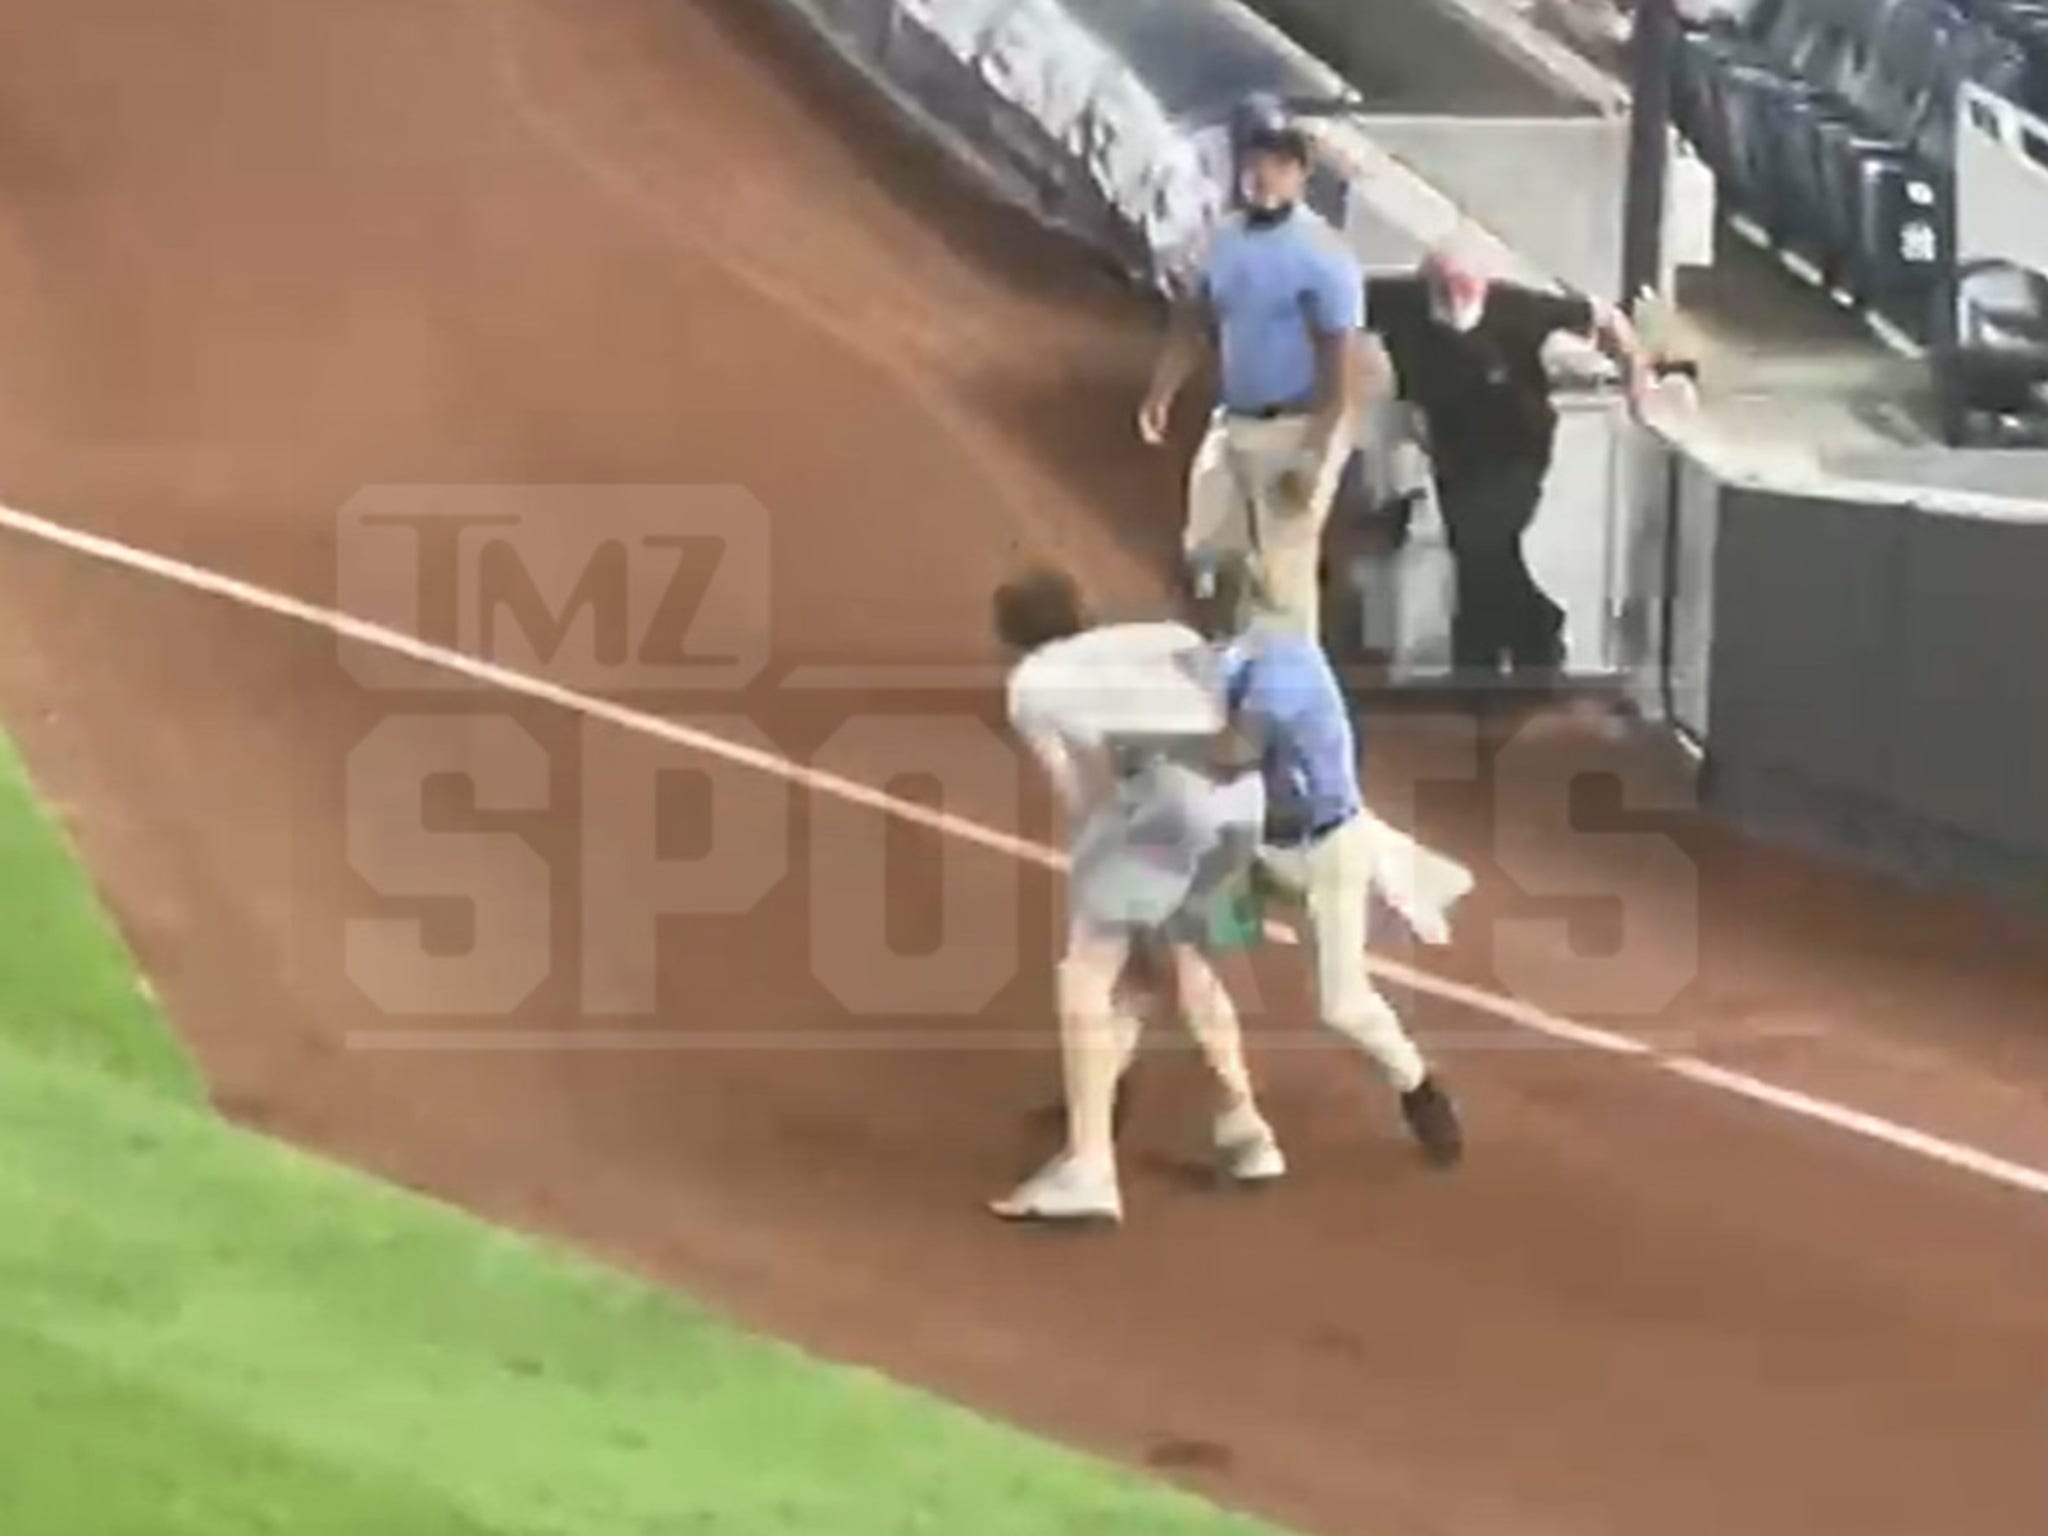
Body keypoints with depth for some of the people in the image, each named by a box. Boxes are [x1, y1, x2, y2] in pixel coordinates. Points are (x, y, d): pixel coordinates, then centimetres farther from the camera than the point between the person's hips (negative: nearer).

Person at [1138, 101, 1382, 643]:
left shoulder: (1320, 255, -18)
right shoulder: (1226, 238, 5)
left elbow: (1342, 362, -19)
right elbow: (1196, 322, 15)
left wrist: (1314, 456, -23)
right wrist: (1161, 393, 1)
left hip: (1294, 430, -8)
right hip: (1231, 423, 8)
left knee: (1286, 568, -3)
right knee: (1206, 556, 15)